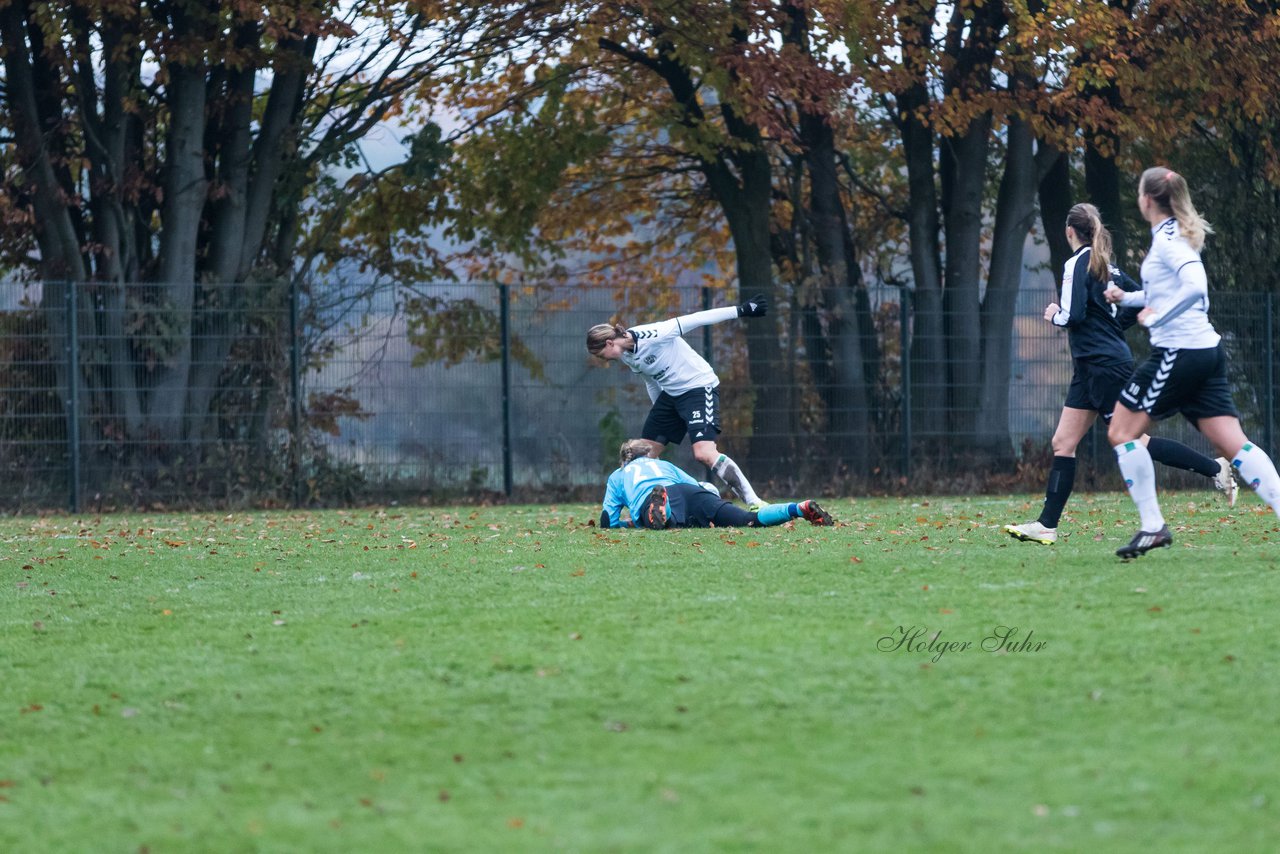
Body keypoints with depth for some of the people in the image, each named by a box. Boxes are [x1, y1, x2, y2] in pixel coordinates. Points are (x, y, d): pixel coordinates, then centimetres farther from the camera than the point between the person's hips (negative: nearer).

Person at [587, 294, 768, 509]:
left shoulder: (650, 336, -24)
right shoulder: (626, 357, 2)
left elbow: (695, 320, -23)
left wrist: (741, 311, -22)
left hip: (699, 386, -9)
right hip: (671, 393, 9)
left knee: (704, 453, -23)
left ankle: (754, 502, -20)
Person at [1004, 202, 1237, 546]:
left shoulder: (1077, 264, -13)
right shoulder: (1105, 265, 13)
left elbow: (1073, 315, -22)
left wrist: (1055, 315, -2)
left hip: (1105, 366, -10)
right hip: (1092, 367, 10)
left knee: (1132, 442, -7)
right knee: (1063, 443, 6)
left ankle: (1214, 468, -2)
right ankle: (1047, 525, 4)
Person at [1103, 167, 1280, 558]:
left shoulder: (1166, 238, -11)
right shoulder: (1177, 234, 17)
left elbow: (1195, 287, -27)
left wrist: (1156, 318, -19)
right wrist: (1127, 298, 31)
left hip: (1178, 351, -9)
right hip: (1207, 350, 9)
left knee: (1121, 432, 1)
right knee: (1233, 444, 1)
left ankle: (1152, 526, -1)